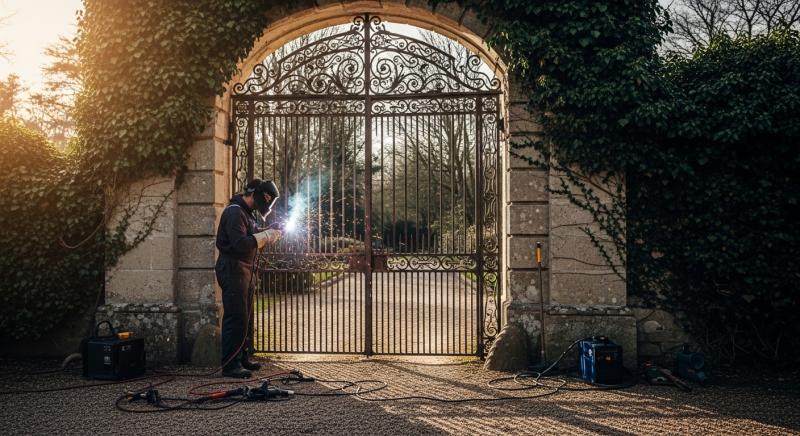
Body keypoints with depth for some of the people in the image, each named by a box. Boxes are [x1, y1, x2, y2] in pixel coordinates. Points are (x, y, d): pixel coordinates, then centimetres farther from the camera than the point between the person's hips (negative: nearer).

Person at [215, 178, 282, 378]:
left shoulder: (246, 212, 18)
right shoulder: (234, 212, -15)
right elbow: (240, 243, -25)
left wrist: (268, 235, 5)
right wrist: (266, 236, -18)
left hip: (244, 270, 11)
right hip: (233, 270, -11)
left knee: (243, 317, 15)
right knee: (236, 318, -10)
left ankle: (242, 358, 25)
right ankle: (230, 365, -7)